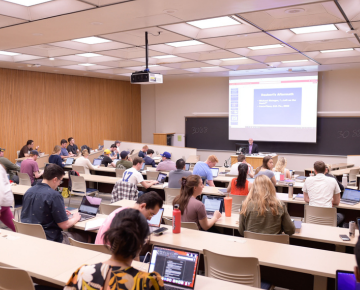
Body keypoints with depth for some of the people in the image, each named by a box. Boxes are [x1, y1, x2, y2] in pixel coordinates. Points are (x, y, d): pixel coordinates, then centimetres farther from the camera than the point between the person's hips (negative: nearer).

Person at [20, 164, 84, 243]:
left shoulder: (29, 191, 3)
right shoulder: (55, 196, -19)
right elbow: (64, 225, -16)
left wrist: (61, 213, 21)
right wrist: (75, 218, 5)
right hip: (47, 239, -8)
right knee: (79, 238, 10)